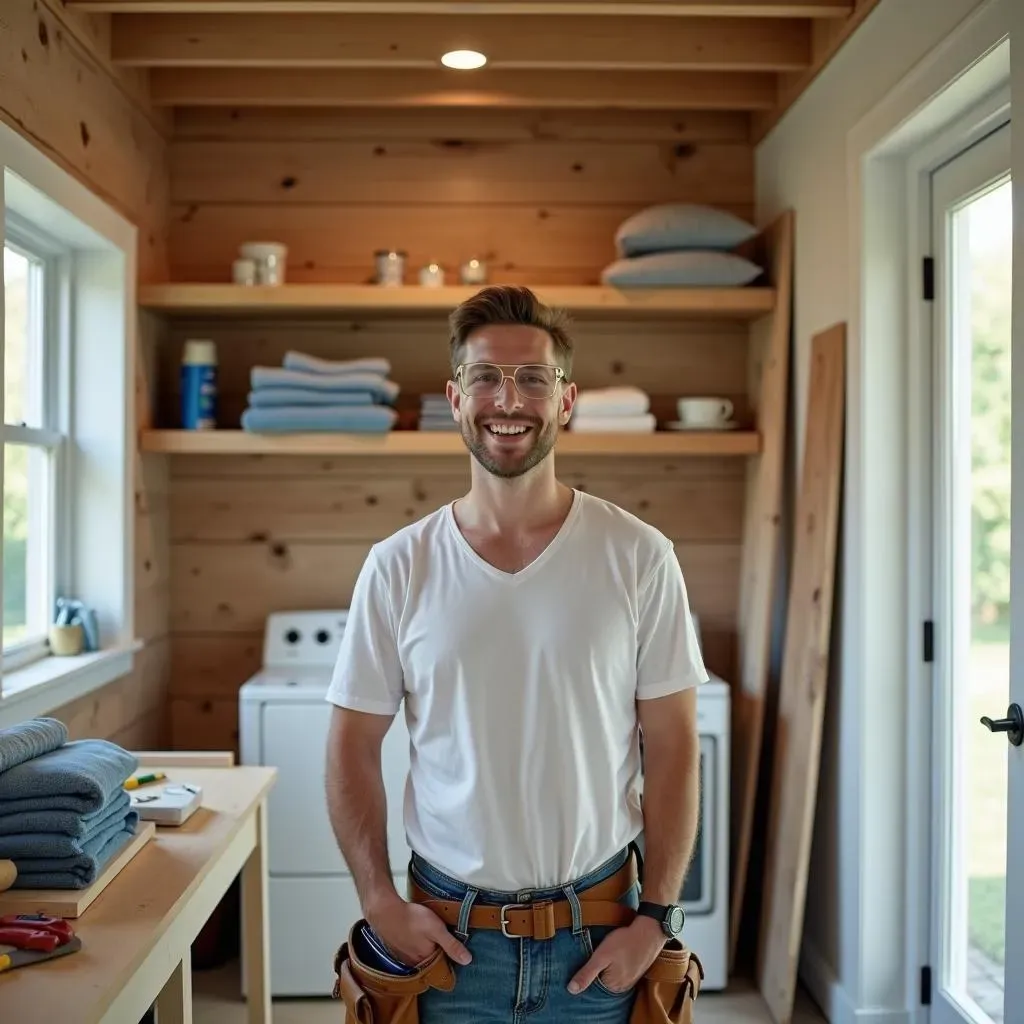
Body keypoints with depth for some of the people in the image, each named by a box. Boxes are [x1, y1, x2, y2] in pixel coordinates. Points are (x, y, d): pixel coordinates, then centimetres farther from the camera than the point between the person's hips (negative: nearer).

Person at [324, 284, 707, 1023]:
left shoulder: (639, 557, -8)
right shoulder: (398, 567, -5)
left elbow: (672, 748, -4)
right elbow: (354, 747, 1)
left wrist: (657, 915, -7)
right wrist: (380, 902, -6)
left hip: (600, 936, 0)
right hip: (446, 935, 1)